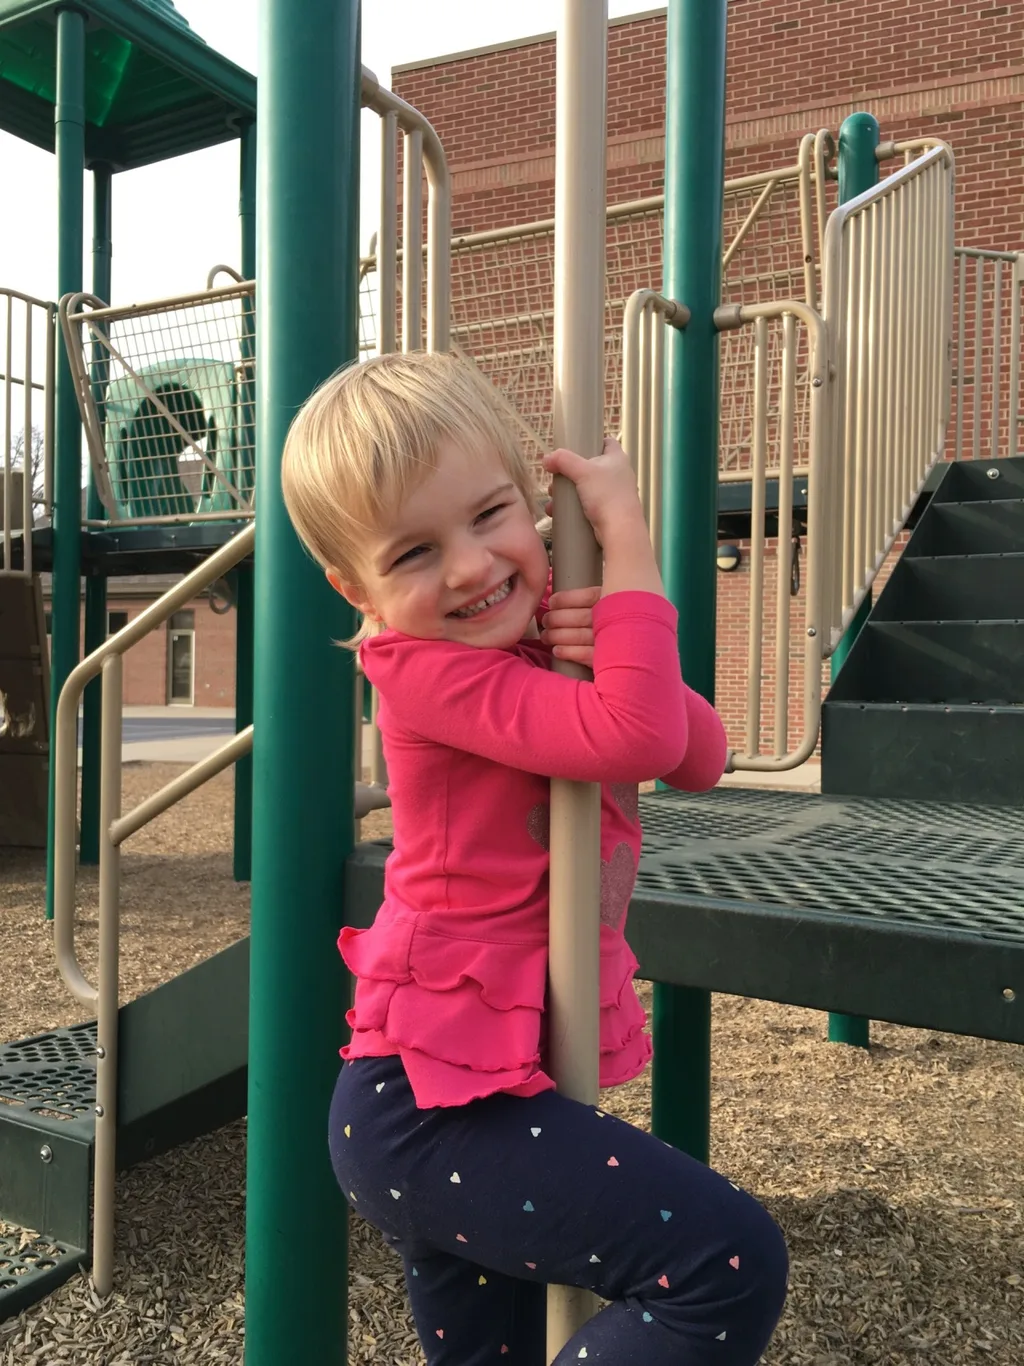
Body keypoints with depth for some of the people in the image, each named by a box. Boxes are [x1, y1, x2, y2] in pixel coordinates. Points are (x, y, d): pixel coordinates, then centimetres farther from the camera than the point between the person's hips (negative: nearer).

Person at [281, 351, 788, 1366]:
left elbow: (699, 758, 2)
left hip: (500, 1082, 9)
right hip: (433, 1102, -9)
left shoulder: (548, 636, 9)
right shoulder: (424, 667, -18)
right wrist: (623, 528, -24)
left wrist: (621, 655, -17)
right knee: (731, 1264, -19)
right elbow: (633, 740, -31)